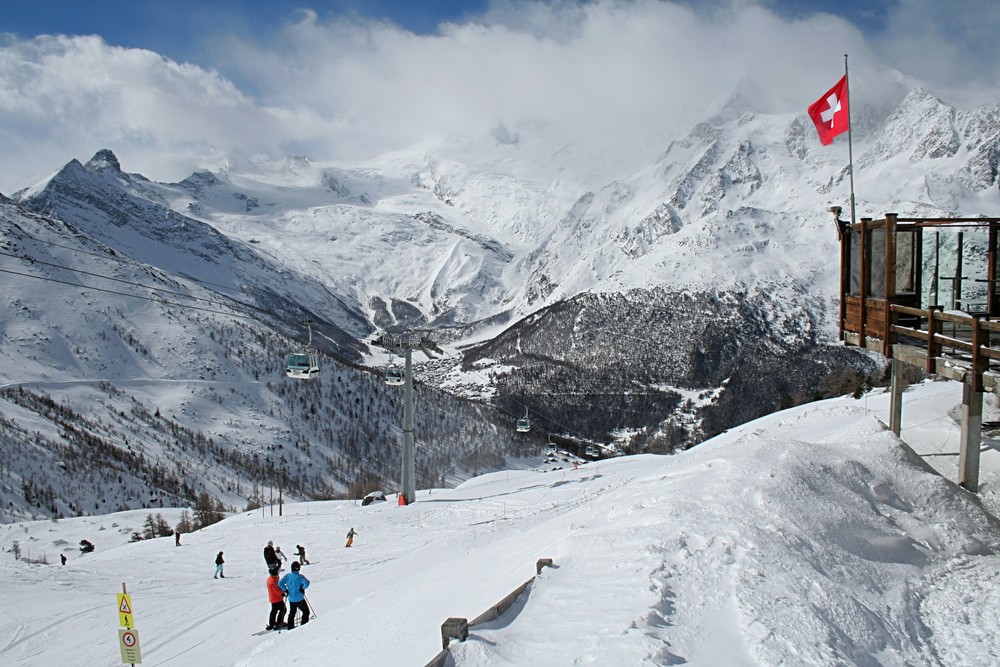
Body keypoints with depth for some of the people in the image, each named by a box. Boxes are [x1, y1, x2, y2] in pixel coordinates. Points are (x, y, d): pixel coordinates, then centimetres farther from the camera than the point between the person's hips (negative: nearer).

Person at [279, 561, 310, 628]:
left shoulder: (287, 576, -2)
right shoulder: (299, 577, -15)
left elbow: (280, 583, -5)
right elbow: (306, 583, -29)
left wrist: (285, 590, 5)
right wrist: (302, 588, -11)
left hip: (291, 599, 5)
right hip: (299, 599, -5)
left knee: (292, 613, 20)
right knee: (306, 611, 10)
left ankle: (290, 627, 21)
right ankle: (304, 625, 5)